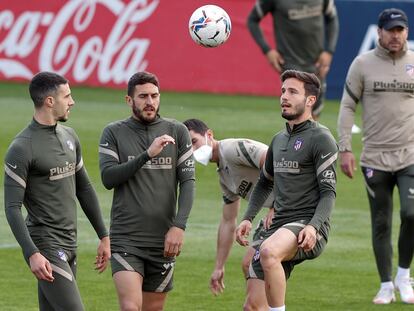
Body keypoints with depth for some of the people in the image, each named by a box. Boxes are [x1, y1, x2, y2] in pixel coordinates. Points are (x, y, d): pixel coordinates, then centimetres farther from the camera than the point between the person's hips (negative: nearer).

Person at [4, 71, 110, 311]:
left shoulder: (69, 136, 12)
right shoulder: (22, 148, -13)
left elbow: (84, 189, 21)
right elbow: (12, 208, -15)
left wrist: (104, 236, 19)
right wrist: (32, 254, -23)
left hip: (69, 245, 8)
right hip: (46, 245, -8)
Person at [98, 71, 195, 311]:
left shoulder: (177, 131, 6)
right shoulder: (114, 133, 3)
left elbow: (188, 181, 2)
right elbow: (108, 178, -9)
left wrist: (179, 226, -10)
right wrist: (147, 155, -18)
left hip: (163, 241, 2)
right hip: (125, 239, -2)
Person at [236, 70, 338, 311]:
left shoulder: (321, 138, -4)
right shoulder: (279, 140, 19)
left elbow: (329, 192, -10)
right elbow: (265, 183, 32)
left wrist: (313, 226, -25)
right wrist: (248, 218, 17)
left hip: (307, 229, -8)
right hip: (279, 227, 8)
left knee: (269, 252, -39)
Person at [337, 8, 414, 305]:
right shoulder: (362, 64, 1)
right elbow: (347, 107, 3)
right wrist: (345, 149, -5)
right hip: (374, 158, 0)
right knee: (381, 224, 5)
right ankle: (386, 286, 15)